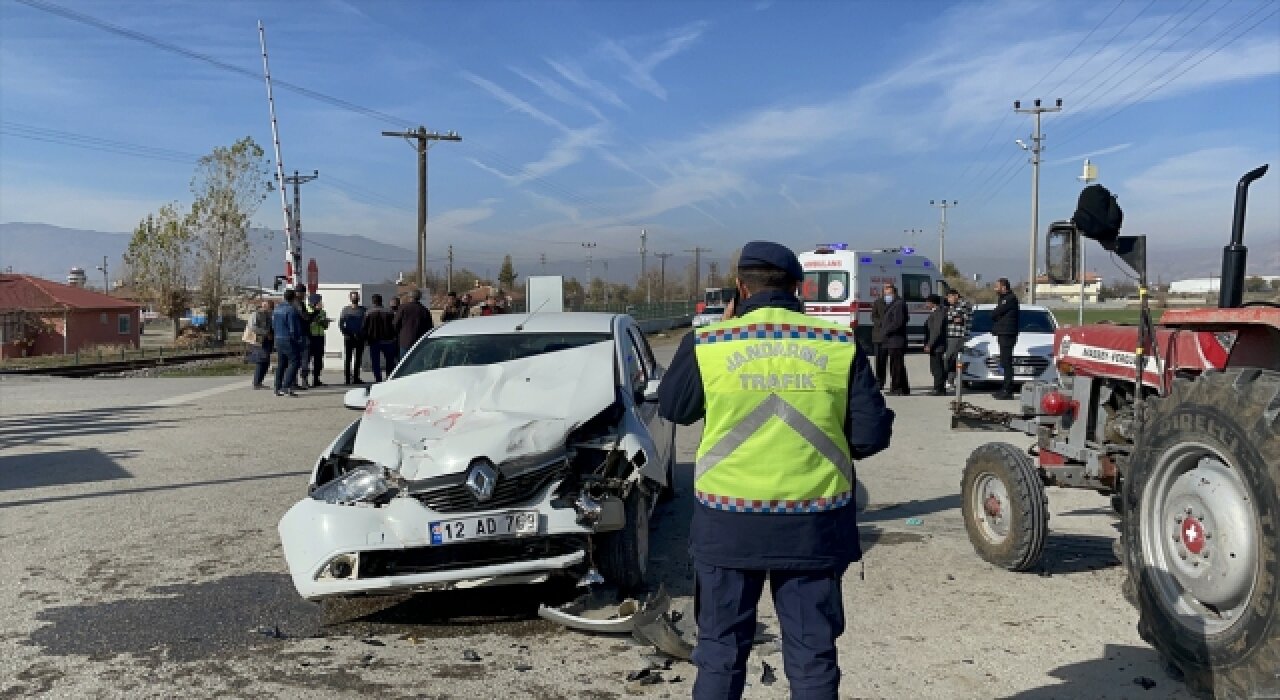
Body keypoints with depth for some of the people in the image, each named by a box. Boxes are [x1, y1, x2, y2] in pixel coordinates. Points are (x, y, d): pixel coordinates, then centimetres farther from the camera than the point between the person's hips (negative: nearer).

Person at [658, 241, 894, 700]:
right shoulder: (840, 346, -5)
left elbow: (672, 408, 10)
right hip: (814, 524, 1)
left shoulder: (708, 344, -7)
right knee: (812, 653, 14)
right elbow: (872, 433, -2)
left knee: (721, 650, 15)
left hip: (728, 522, 0)